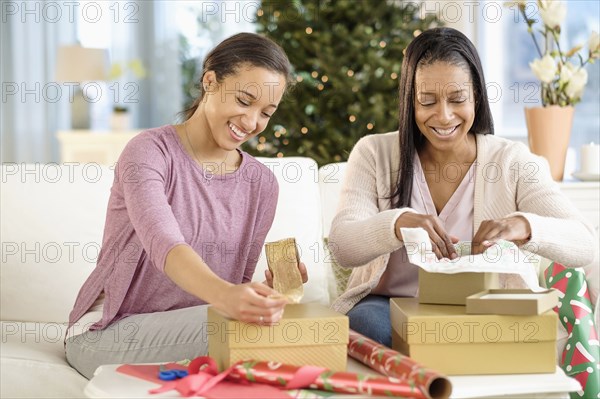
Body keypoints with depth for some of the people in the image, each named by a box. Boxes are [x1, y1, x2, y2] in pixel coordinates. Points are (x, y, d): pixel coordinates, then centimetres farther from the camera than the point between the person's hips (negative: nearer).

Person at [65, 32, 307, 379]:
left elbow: (239, 283, 9)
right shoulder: (150, 152, -12)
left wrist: (270, 289, -14)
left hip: (186, 330, 6)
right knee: (240, 328, -32)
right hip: (109, 334, -5)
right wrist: (224, 295, -50)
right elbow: (164, 245, -31)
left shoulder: (262, 184, 6)